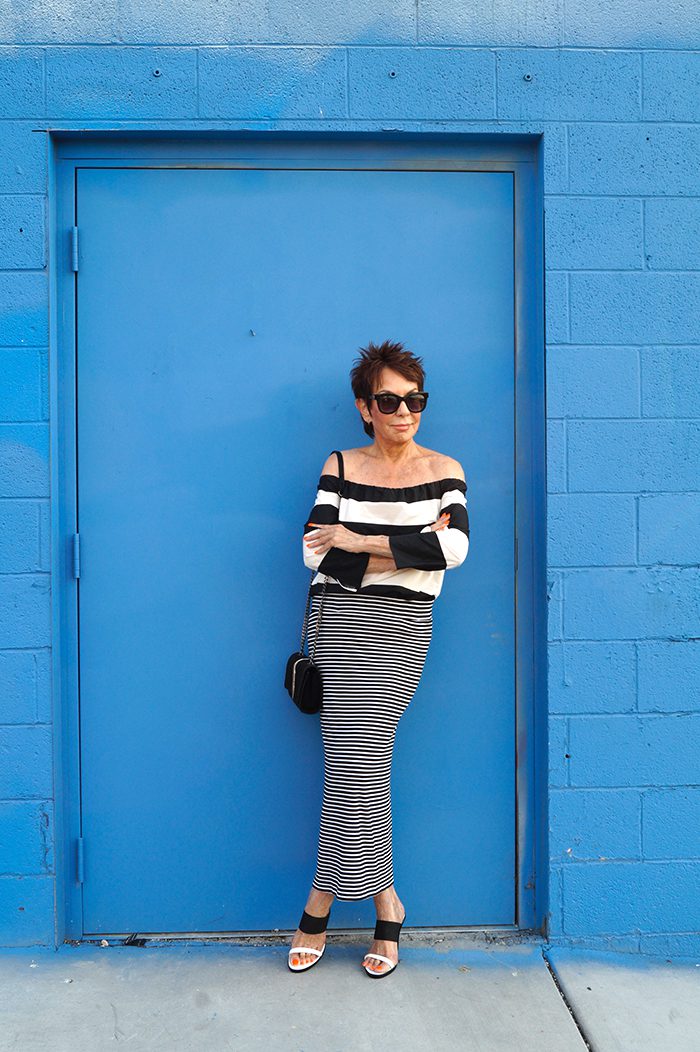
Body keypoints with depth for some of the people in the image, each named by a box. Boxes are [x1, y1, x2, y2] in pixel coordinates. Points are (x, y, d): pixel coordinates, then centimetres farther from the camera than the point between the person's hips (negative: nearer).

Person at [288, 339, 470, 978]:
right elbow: (318, 553, -3)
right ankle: (385, 902, 12)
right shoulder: (341, 467, 8)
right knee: (359, 758, -4)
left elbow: (454, 547, -11)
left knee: (352, 759, -8)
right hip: (340, 620, 1)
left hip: (401, 627, -1)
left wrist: (360, 542, -10)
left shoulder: (443, 470, 6)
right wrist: (408, 548, -8)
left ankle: (322, 901, 9)